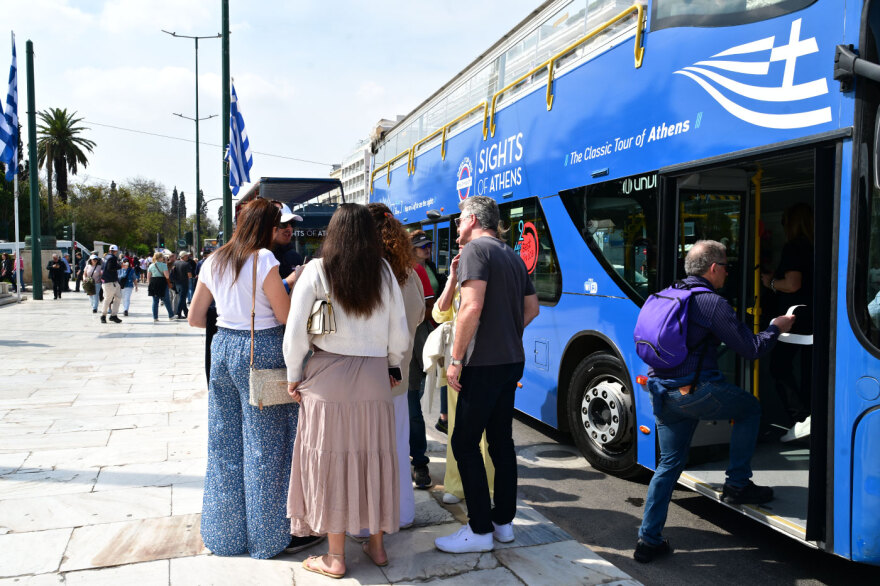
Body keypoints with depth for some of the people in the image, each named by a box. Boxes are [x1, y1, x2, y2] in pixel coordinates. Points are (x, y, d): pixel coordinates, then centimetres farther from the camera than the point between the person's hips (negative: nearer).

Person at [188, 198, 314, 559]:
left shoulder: (213, 261, 7)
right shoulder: (263, 259, -13)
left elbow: (195, 317, 12)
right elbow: (285, 316, -13)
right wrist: (292, 285, 2)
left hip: (223, 346, 6)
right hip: (261, 352, -6)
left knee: (224, 442, 15)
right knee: (263, 444, 4)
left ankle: (224, 532, 28)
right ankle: (265, 535, 17)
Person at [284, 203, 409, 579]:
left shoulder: (317, 270, -5)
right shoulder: (384, 272, 2)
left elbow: (296, 331, -8)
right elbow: (400, 332, 5)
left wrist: (293, 375, 5)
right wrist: (393, 365, 21)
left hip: (328, 375, -3)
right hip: (374, 374, 3)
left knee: (331, 459, 6)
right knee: (373, 456, 13)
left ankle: (335, 558, 16)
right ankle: (377, 544, 27)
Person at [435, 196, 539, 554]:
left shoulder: (475, 249, -10)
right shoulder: (513, 256, 16)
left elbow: (472, 307, -22)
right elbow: (532, 308, 17)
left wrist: (456, 359, -18)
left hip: (483, 363, -9)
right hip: (512, 361, 9)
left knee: (464, 443, -1)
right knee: (501, 441, 14)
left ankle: (480, 530, 3)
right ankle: (504, 522, 22)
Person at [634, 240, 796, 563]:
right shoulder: (713, 303, -10)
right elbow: (751, 349, -6)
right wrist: (776, 327, 10)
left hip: (663, 396, 7)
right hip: (696, 392, -7)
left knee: (670, 464, 16)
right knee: (750, 407, 21)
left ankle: (649, 539, 16)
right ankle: (737, 484, 23)